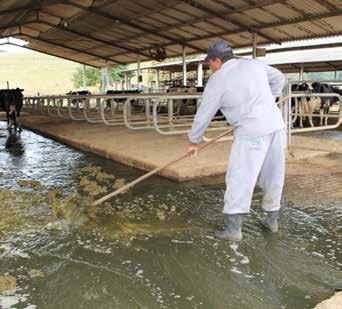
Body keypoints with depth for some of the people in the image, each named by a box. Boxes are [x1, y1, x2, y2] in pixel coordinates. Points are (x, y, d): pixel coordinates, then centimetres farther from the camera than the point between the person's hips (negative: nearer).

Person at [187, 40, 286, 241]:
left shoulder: (217, 80, -3)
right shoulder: (254, 64, 12)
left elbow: (204, 115, 3)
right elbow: (279, 79, 27)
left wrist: (194, 141, 15)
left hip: (252, 133, -7)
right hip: (276, 125, 7)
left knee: (239, 180, 0)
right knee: (273, 176, 15)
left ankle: (233, 228, 2)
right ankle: (272, 220, 29)